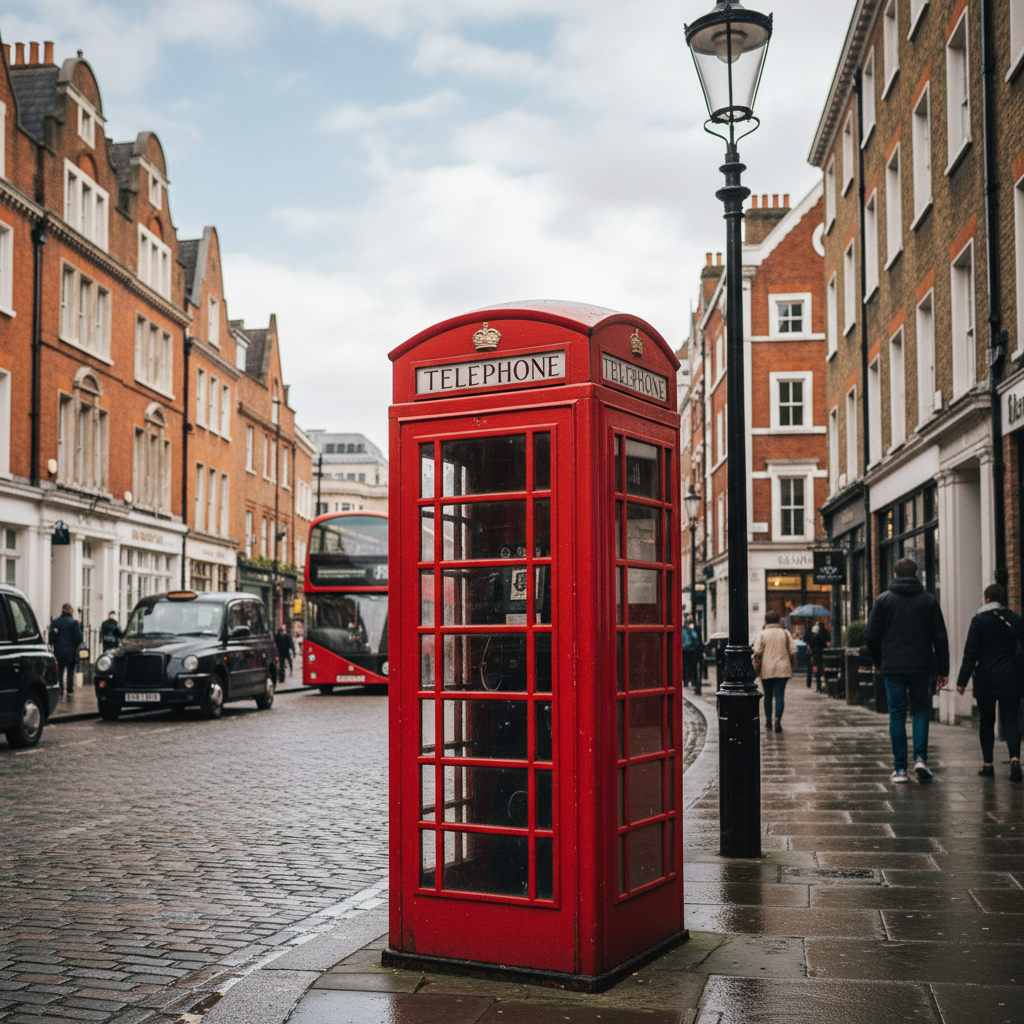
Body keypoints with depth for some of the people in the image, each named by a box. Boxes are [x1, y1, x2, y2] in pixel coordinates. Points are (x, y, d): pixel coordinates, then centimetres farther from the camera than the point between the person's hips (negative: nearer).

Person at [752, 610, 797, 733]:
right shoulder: (786, 633, 5)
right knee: (780, 695, -1)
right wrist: (792, 665, 13)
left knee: (768, 695, 11)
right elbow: (793, 651, 1)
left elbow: (757, 653, -7)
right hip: (783, 669, 0)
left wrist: (756, 668, 3)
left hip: (766, 670, 0)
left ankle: (768, 722, 18)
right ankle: (778, 719, -16)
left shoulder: (761, 634, 0)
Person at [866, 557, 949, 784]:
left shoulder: (883, 600, 1)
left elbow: (872, 636, 2)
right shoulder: (929, 600, 4)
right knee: (921, 710, 13)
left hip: (893, 667, 0)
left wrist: (877, 662, 17)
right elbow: (940, 637, 2)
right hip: (922, 666, 1)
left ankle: (900, 768, 4)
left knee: (897, 715, 4)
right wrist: (943, 670, 7)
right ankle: (920, 758, -3)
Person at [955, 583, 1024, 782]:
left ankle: (988, 763, 12)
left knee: (986, 720, 10)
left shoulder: (979, 620, -4)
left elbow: (970, 652, -7)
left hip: (986, 679, -2)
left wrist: (962, 680, -5)